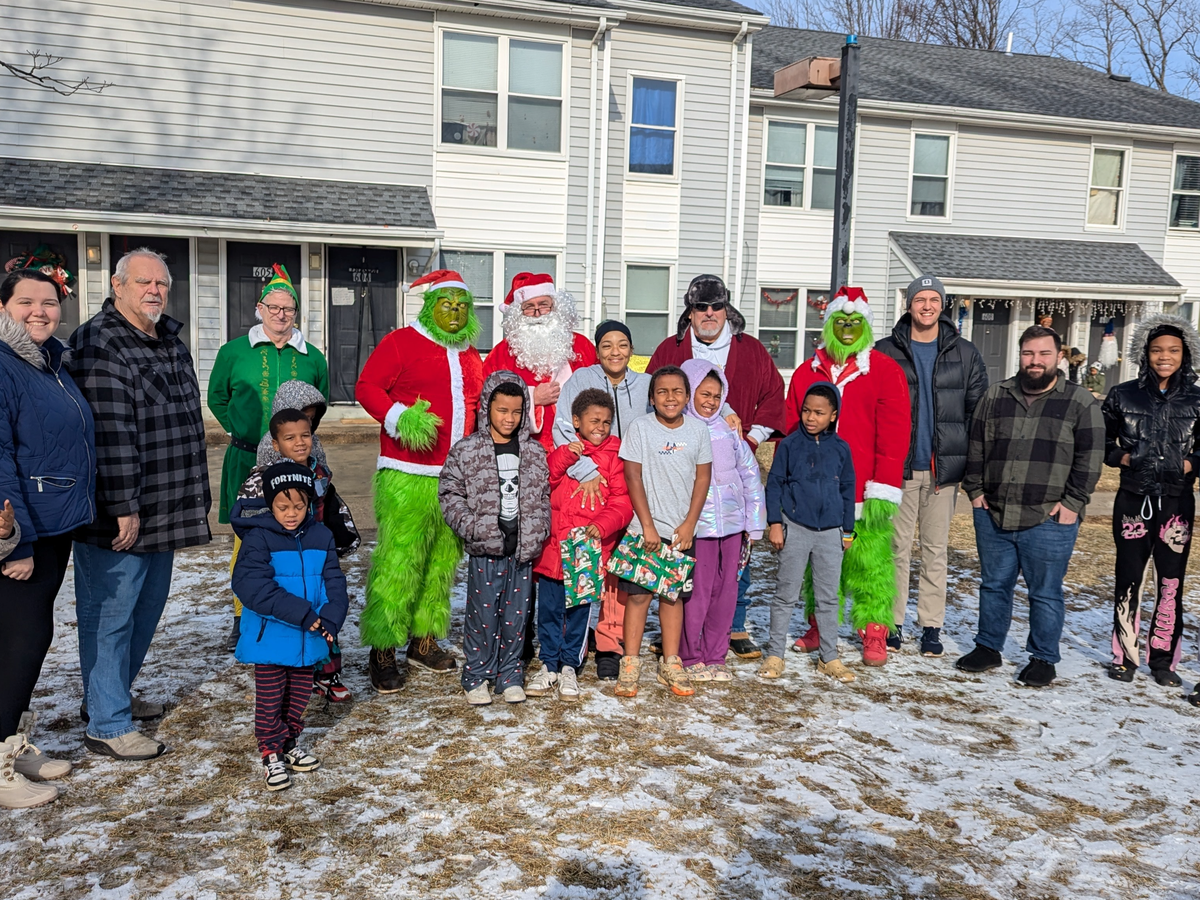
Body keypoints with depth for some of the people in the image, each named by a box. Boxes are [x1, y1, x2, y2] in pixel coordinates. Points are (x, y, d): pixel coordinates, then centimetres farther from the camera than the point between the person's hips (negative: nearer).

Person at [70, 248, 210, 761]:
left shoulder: (171, 341, 14)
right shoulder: (99, 344, -15)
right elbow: (109, 434, -22)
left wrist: (195, 495, 20)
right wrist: (122, 507, -24)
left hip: (164, 510, 9)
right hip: (119, 513, -9)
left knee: (147, 606, 19)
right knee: (111, 613, 1)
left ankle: (110, 695, 37)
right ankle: (107, 726, 12)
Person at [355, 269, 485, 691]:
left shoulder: (470, 357, 18)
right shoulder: (401, 342, -1)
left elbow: (480, 407, 29)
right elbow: (366, 386, -7)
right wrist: (399, 418, -22)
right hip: (407, 477, -7)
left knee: (443, 562, 13)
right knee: (398, 561, -9)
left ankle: (424, 640, 26)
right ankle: (382, 653, 0)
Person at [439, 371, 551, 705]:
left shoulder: (534, 451, 8)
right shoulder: (466, 450, -2)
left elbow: (543, 496, 13)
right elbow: (450, 493, -1)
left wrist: (538, 532, 2)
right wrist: (472, 527, -12)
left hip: (523, 548, 3)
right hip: (485, 549, -3)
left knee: (516, 613, 9)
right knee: (483, 613, 3)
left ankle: (510, 675, 24)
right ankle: (476, 676, 18)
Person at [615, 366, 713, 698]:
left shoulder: (698, 430, 2)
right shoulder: (640, 427, -6)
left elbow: (703, 477, 4)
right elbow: (633, 477, -6)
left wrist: (689, 525, -3)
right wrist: (648, 526, -10)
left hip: (681, 530, 2)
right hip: (645, 528, -2)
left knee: (673, 594, 10)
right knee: (638, 594, 0)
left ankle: (671, 664, 19)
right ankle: (630, 664, 10)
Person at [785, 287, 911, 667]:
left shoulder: (885, 371, 2)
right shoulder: (807, 373, 11)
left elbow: (894, 433, -4)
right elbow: (791, 433, 13)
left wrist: (883, 488, -10)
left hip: (863, 493, -3)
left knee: (870, 563, -3)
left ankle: (874, 634, 9)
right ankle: (818, 627, 24)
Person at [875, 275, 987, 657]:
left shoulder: (965, 354, 8)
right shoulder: (886, 352, 4)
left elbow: (978, 410, 8)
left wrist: (973, 463, 0)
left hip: (944, 467, 1)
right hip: (898, 467, -1)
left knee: (936, 549, 7)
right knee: (897, 547, 3)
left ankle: (931, 626, 16)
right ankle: (892, 623, 13)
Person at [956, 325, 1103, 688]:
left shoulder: (1081, 403, 0)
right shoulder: (996, 396, 8)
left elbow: (1090, 458, -3)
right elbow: (976, 447, 11)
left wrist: (1072, 502, -8)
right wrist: (975, 490, 4)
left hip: (1049, 520, -3)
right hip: (992, 515, 3)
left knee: (1046, 593, 6)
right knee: (994, 585, 14)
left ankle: (1043, 658, 21)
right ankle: (988, 648, 27)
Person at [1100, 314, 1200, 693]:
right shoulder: (1123, 396, 2)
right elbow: (1101, 440, 9)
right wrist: (1122, 457, -7)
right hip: (1133, 501, 0)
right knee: (1128, 580, 3)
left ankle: (1163, 659, 15)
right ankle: (1125, 657, 15)